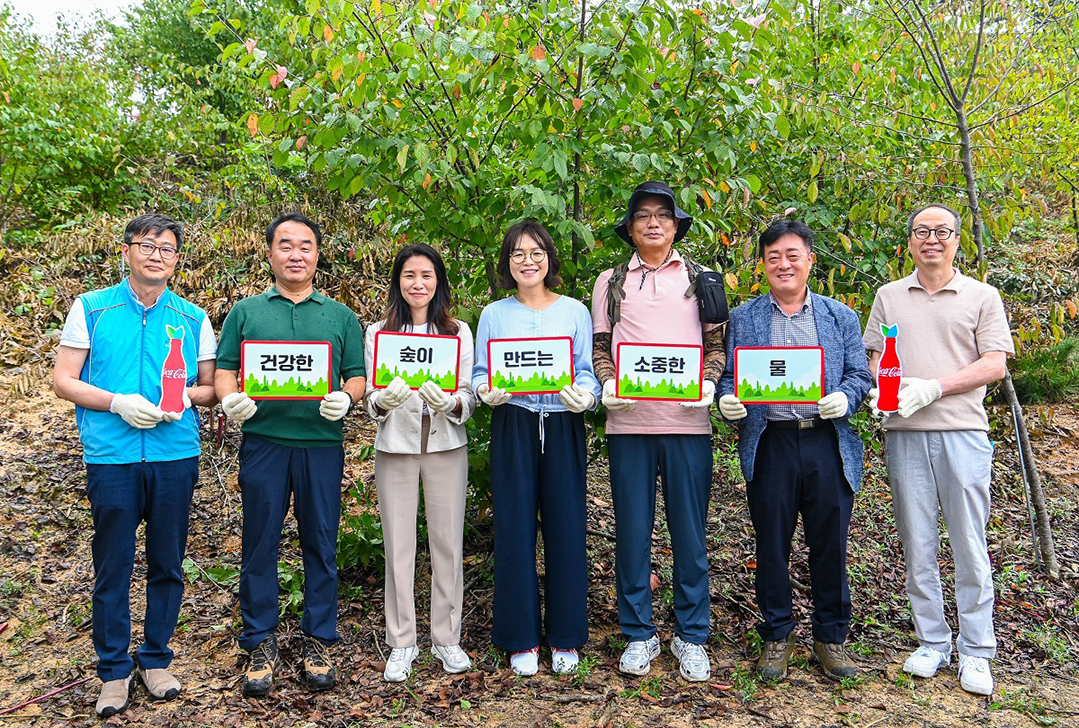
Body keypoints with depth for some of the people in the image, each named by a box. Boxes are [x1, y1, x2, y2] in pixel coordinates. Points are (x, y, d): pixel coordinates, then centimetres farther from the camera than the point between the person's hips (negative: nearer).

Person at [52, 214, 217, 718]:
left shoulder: (192, 318, 7)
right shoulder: (91, 309, 4)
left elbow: (211, 388, 10)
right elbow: (63, 380, 1)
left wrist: (184, 397, -11)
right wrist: (117, 402, -14)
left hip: (176, 455, 2)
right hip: (112, 455, -1)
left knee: (167, 564, 10)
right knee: (112, 567, 6)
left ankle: (156, 659, 28)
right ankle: (114, 669, 23)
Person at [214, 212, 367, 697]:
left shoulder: (341, 316, 13)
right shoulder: (245, 312, 12)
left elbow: (358, 377, 8)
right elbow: (224, 371, 7)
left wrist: (345, 398, -13)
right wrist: (231, 398, -14)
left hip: (322, 443, 1)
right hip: (262, 440, 0)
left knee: (321, 545, 6)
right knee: (260, 544, 5)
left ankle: (318, 642, 20)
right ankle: (261, 644, 19)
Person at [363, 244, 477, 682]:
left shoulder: (458, 332, 6)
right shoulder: (378, 333, 5)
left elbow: (470, 397, 1)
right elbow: (370, 401, 2)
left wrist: (450, 403, -21)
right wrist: (386, 400, -20)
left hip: (446, 446, 0)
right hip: (395, 447, 0)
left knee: (448, 543, 4)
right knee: (398, 546, 3)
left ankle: (447, 638, 21)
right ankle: (401, 643, 18)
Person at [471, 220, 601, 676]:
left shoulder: (574, 312, 8)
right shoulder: (493, 314, 9)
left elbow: (587, 371, 6)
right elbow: (479, 372, 9)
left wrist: (585, 395, -15)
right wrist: (487, 391, -13)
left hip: (563, 428, 0)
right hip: (512, 427, 0)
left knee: (566, 527, 2)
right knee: (514, 528, 2)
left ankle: (565, 637, 18)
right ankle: (521, 639, 16)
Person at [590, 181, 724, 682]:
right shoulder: (610, 282, 13)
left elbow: (717, 344, 11)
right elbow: (600, 346, 13)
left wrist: (708, 383, -7)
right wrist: (607, 383, -6)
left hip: (687, 420, 0)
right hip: (628, 421, 1)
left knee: (689, 532, 3)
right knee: (631, 529, 5)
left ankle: (691, 638, 18)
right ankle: (639, 635, 19)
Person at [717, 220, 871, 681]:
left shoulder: (840, 316, 12)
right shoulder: (743, 319, 11)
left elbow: (859, 374, 7)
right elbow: (729, 378, 8)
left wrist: (844, 398, -14)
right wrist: (727, 401, -14)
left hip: (827, 443, 1)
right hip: (770, 444, 0)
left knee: (830, 544, 7)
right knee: (771, 545, 7)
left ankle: (831, 637, 25)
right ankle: (776, 636, 24)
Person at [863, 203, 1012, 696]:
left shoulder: (982, 296, 7)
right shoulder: (889, 297, 14)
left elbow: (995, 364, 0)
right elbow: (873, 356, 14)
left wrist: (934, 387, -13)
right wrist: (878, 387, -8)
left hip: (963, 433, -2)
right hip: (905, 434, 2)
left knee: (969, 546, 1)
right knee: (917, 545, 7)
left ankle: (975, 652, 14)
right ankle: (932, 642, 20)